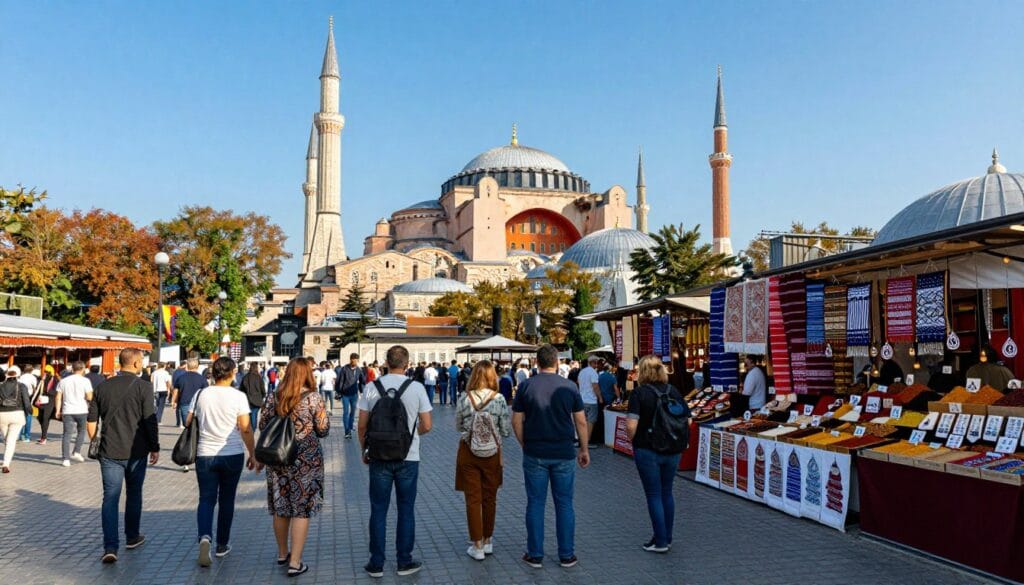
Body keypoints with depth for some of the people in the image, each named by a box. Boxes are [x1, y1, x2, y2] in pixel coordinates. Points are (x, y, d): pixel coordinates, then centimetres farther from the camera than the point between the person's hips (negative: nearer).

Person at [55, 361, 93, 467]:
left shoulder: (63, 381, 7)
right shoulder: (85, 381, -4)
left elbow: (58, 397, 5)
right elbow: (89, 397, -11)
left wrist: (58, 410, 10)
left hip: (67, 411, 2)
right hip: (81, 411, -2)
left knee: (67, 434, 3)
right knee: (81, 431, 20)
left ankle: (66, 459, -3)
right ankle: (76, 452, 11)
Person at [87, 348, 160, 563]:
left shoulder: (103, 387, 5)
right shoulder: (143, 387, -9)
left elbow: (91, 420, 8)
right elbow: (150, 420, -11)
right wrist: (155, 447, -1)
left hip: (109, 451, 2)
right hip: (135, 451, -2)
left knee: (110, 498, 2)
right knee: (134, 494, 15)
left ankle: (110, 547, -7)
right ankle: (132, 537, 29)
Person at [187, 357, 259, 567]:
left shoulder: (201, 394, 0)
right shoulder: (238, 397, -9)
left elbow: (189, 423, 6)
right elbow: (246, 430, -10)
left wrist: (190, 449, 22)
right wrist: (253, 455, 0)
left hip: (205, 454, 2)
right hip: (232, 455, -1)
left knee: (206, 499, 7)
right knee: (226, 500, 12)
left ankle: (205, 536, -17)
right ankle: (222, 545, 20)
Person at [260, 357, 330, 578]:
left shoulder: (274, 397, 1)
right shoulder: (314, 397, -10)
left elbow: (262, 425, 7)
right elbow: (323, 430, -7)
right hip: (306, 459, -4)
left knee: (280, 507, 17)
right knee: (302, 510, 2)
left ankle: (283, 554, 32)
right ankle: (295, 563, 3)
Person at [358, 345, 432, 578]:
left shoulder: (372, 387, -4)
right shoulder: (417, 388, -7)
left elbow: (362, 425, -1)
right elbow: (426, 426, -5)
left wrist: (364, 450, 15)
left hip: (378, 457, 1)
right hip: (408, 458, -1)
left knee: (378, 511, 10)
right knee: (406, 511, 11)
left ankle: (376, 564, 16)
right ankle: (404, 562, 18)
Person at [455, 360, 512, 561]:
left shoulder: (464, 399, -9)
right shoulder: (499, 399, -11)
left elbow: (458, 426, 3)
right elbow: (506, 431, -7)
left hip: (468, 453, 0)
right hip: (492, 454, 0)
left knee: (473, 499, 8)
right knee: (489, 498, 16)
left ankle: (477, 546, 11)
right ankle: (487, 542, 28)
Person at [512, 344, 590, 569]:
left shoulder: (526, 386, -3)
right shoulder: (569, 387, -3)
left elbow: (517, 421, -2)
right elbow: (581, 421, 0)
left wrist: (525, 446, 10)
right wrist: (584, 450, 10)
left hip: (534, 455, 0)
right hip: (564, 455, 0)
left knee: (535, 504, 8)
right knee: (564, 504, 9)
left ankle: (535, 555, 14)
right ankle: (566, 555, 16)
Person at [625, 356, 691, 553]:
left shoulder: (639, 393, -13)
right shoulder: (674, 391, 2)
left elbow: (631, 426, -20)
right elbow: (687, 420, 3)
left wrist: (633, 440, -1)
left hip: (647, 451, -5)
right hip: (672, 452, 5)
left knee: (654, 495, 5)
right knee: (667, 493, 17)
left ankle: (660, 542, 10)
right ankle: (667, 538, 25)